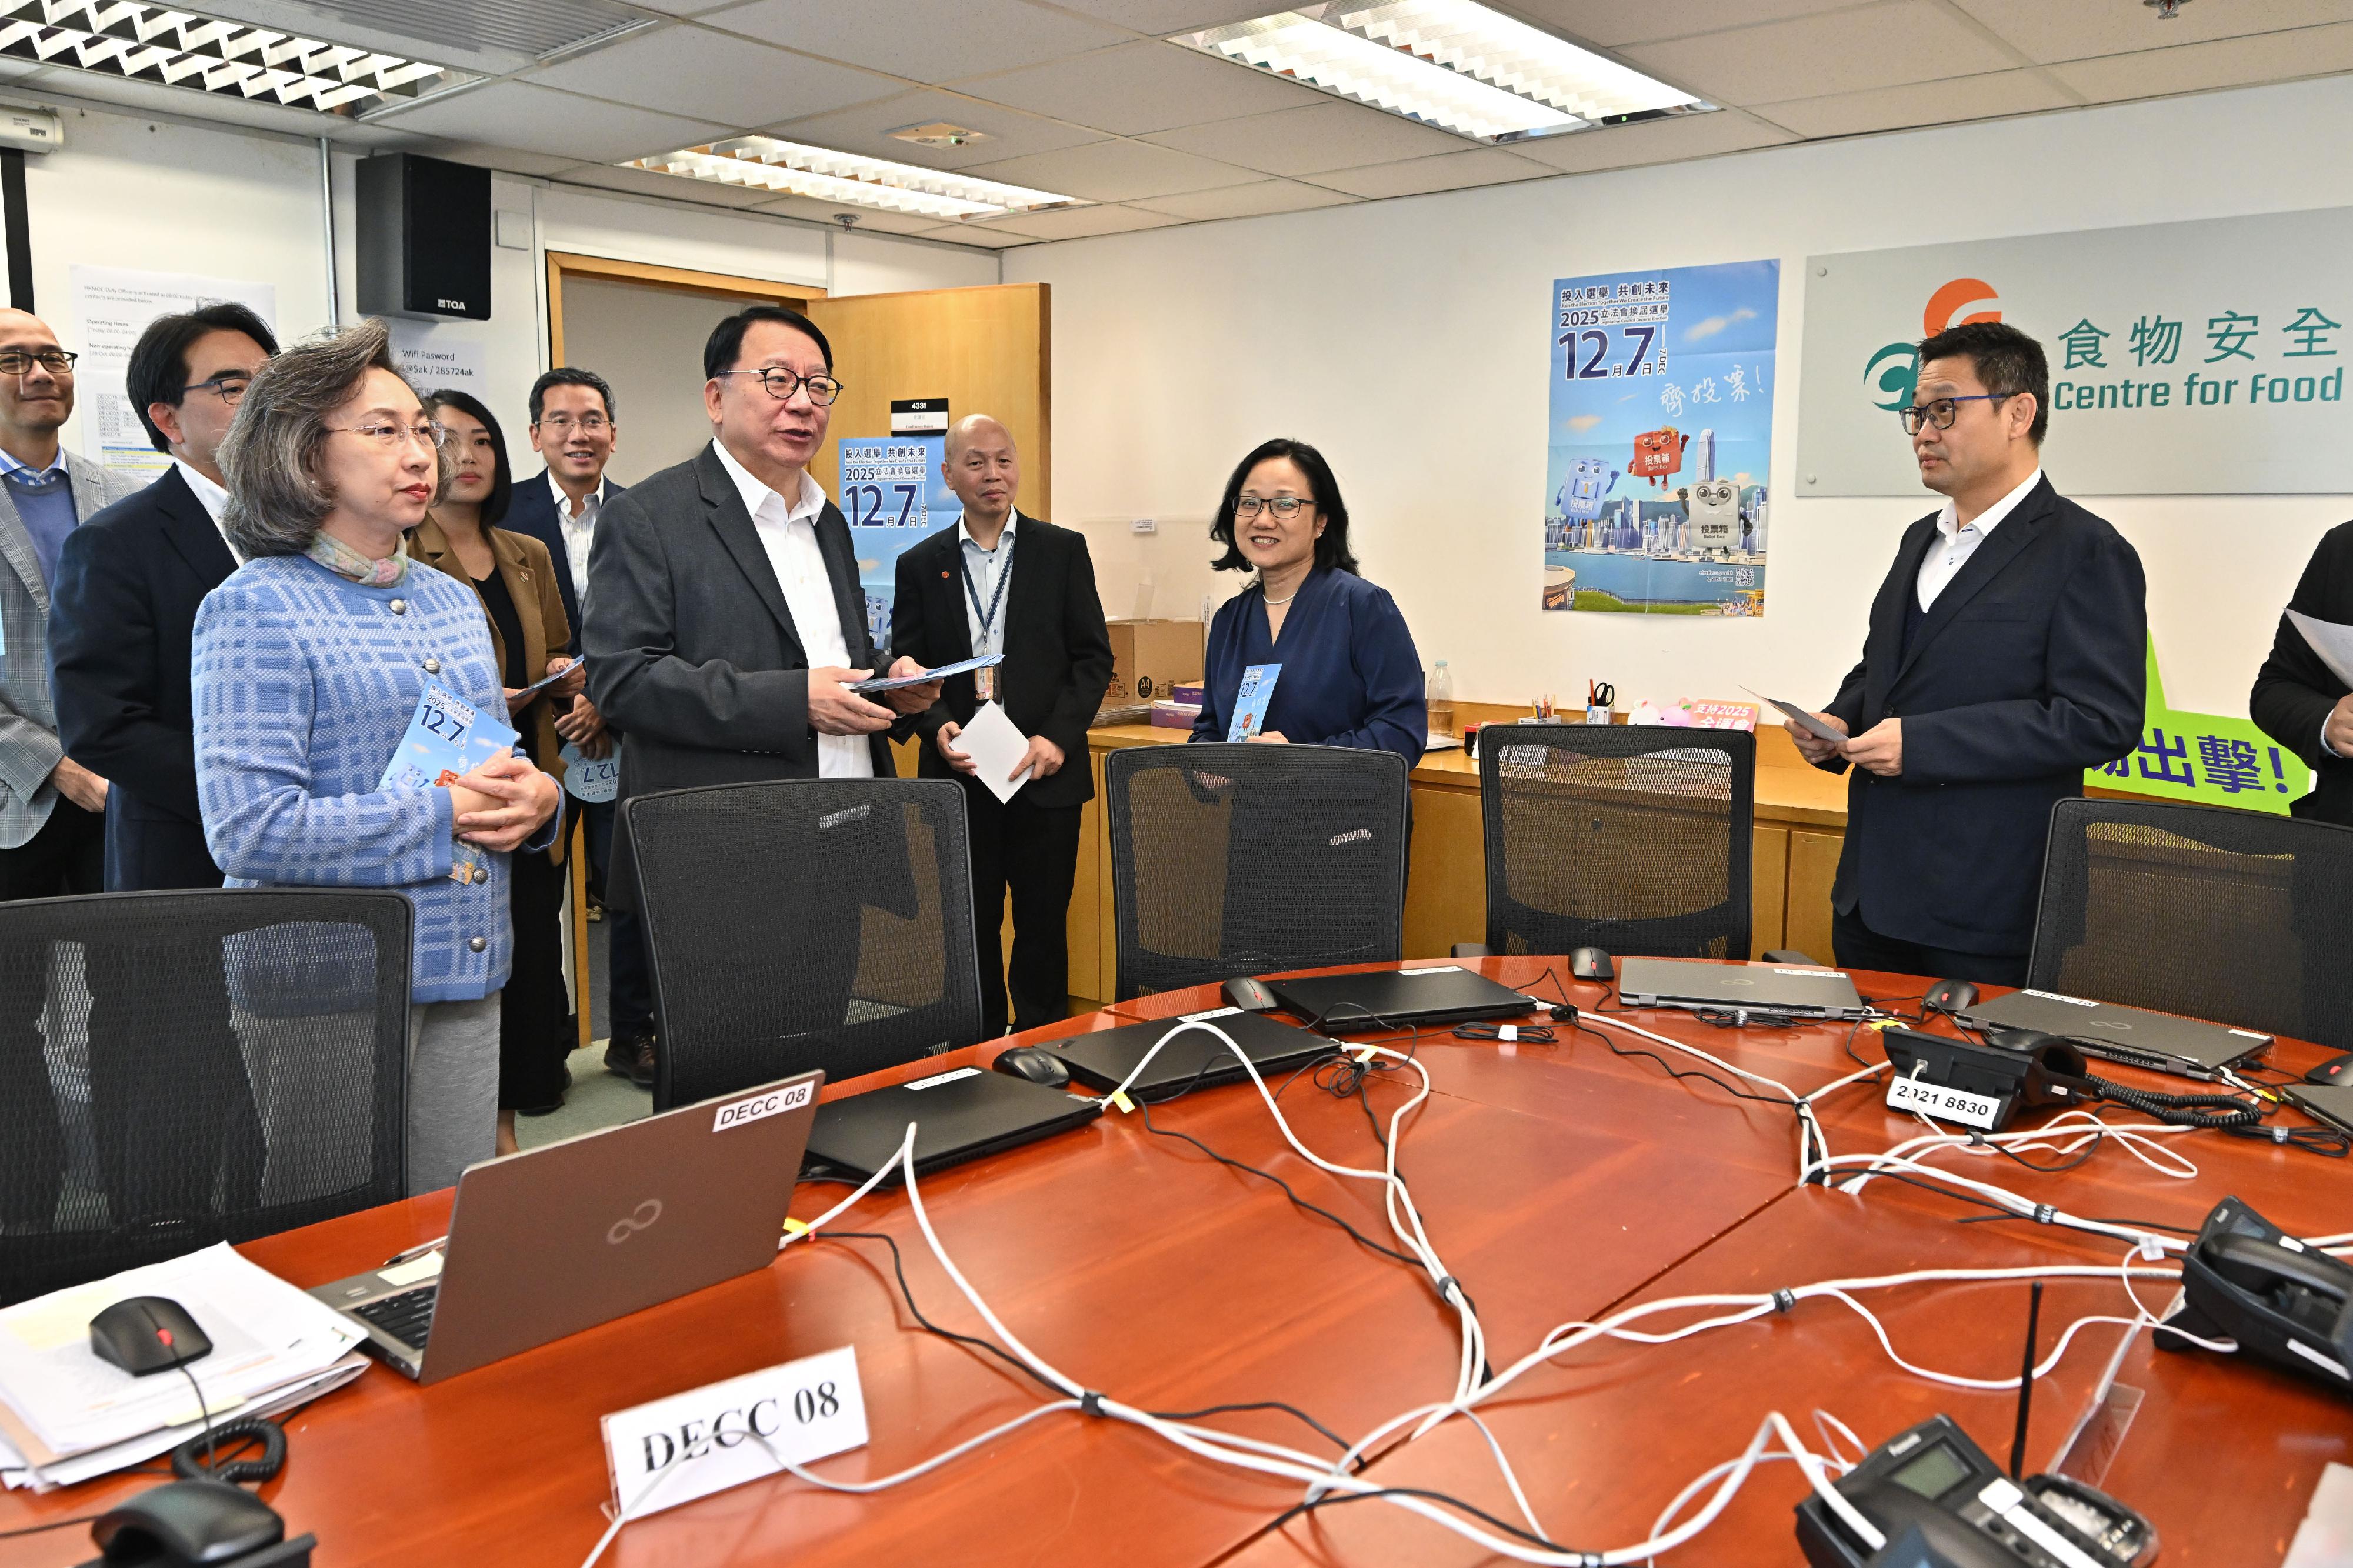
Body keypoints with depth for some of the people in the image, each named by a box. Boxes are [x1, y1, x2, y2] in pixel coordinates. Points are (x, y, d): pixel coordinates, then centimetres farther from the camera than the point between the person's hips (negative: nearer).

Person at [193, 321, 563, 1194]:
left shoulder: (455, 602, 14)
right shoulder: (257, 608, -8)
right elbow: (250, 828, -17)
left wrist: (536, 800, -2)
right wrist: (445, 816, -16)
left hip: (465, 973, 6)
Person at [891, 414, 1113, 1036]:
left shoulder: (1063, 550, 5)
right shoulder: (920, 564, 9)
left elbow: (1094, 658, 2)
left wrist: (1057, 737, -11)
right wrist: (937, 727, -12)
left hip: (1045, 774, -1)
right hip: (958, 775, 1)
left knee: (1044, 924, 5)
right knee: (971, 926, 7)